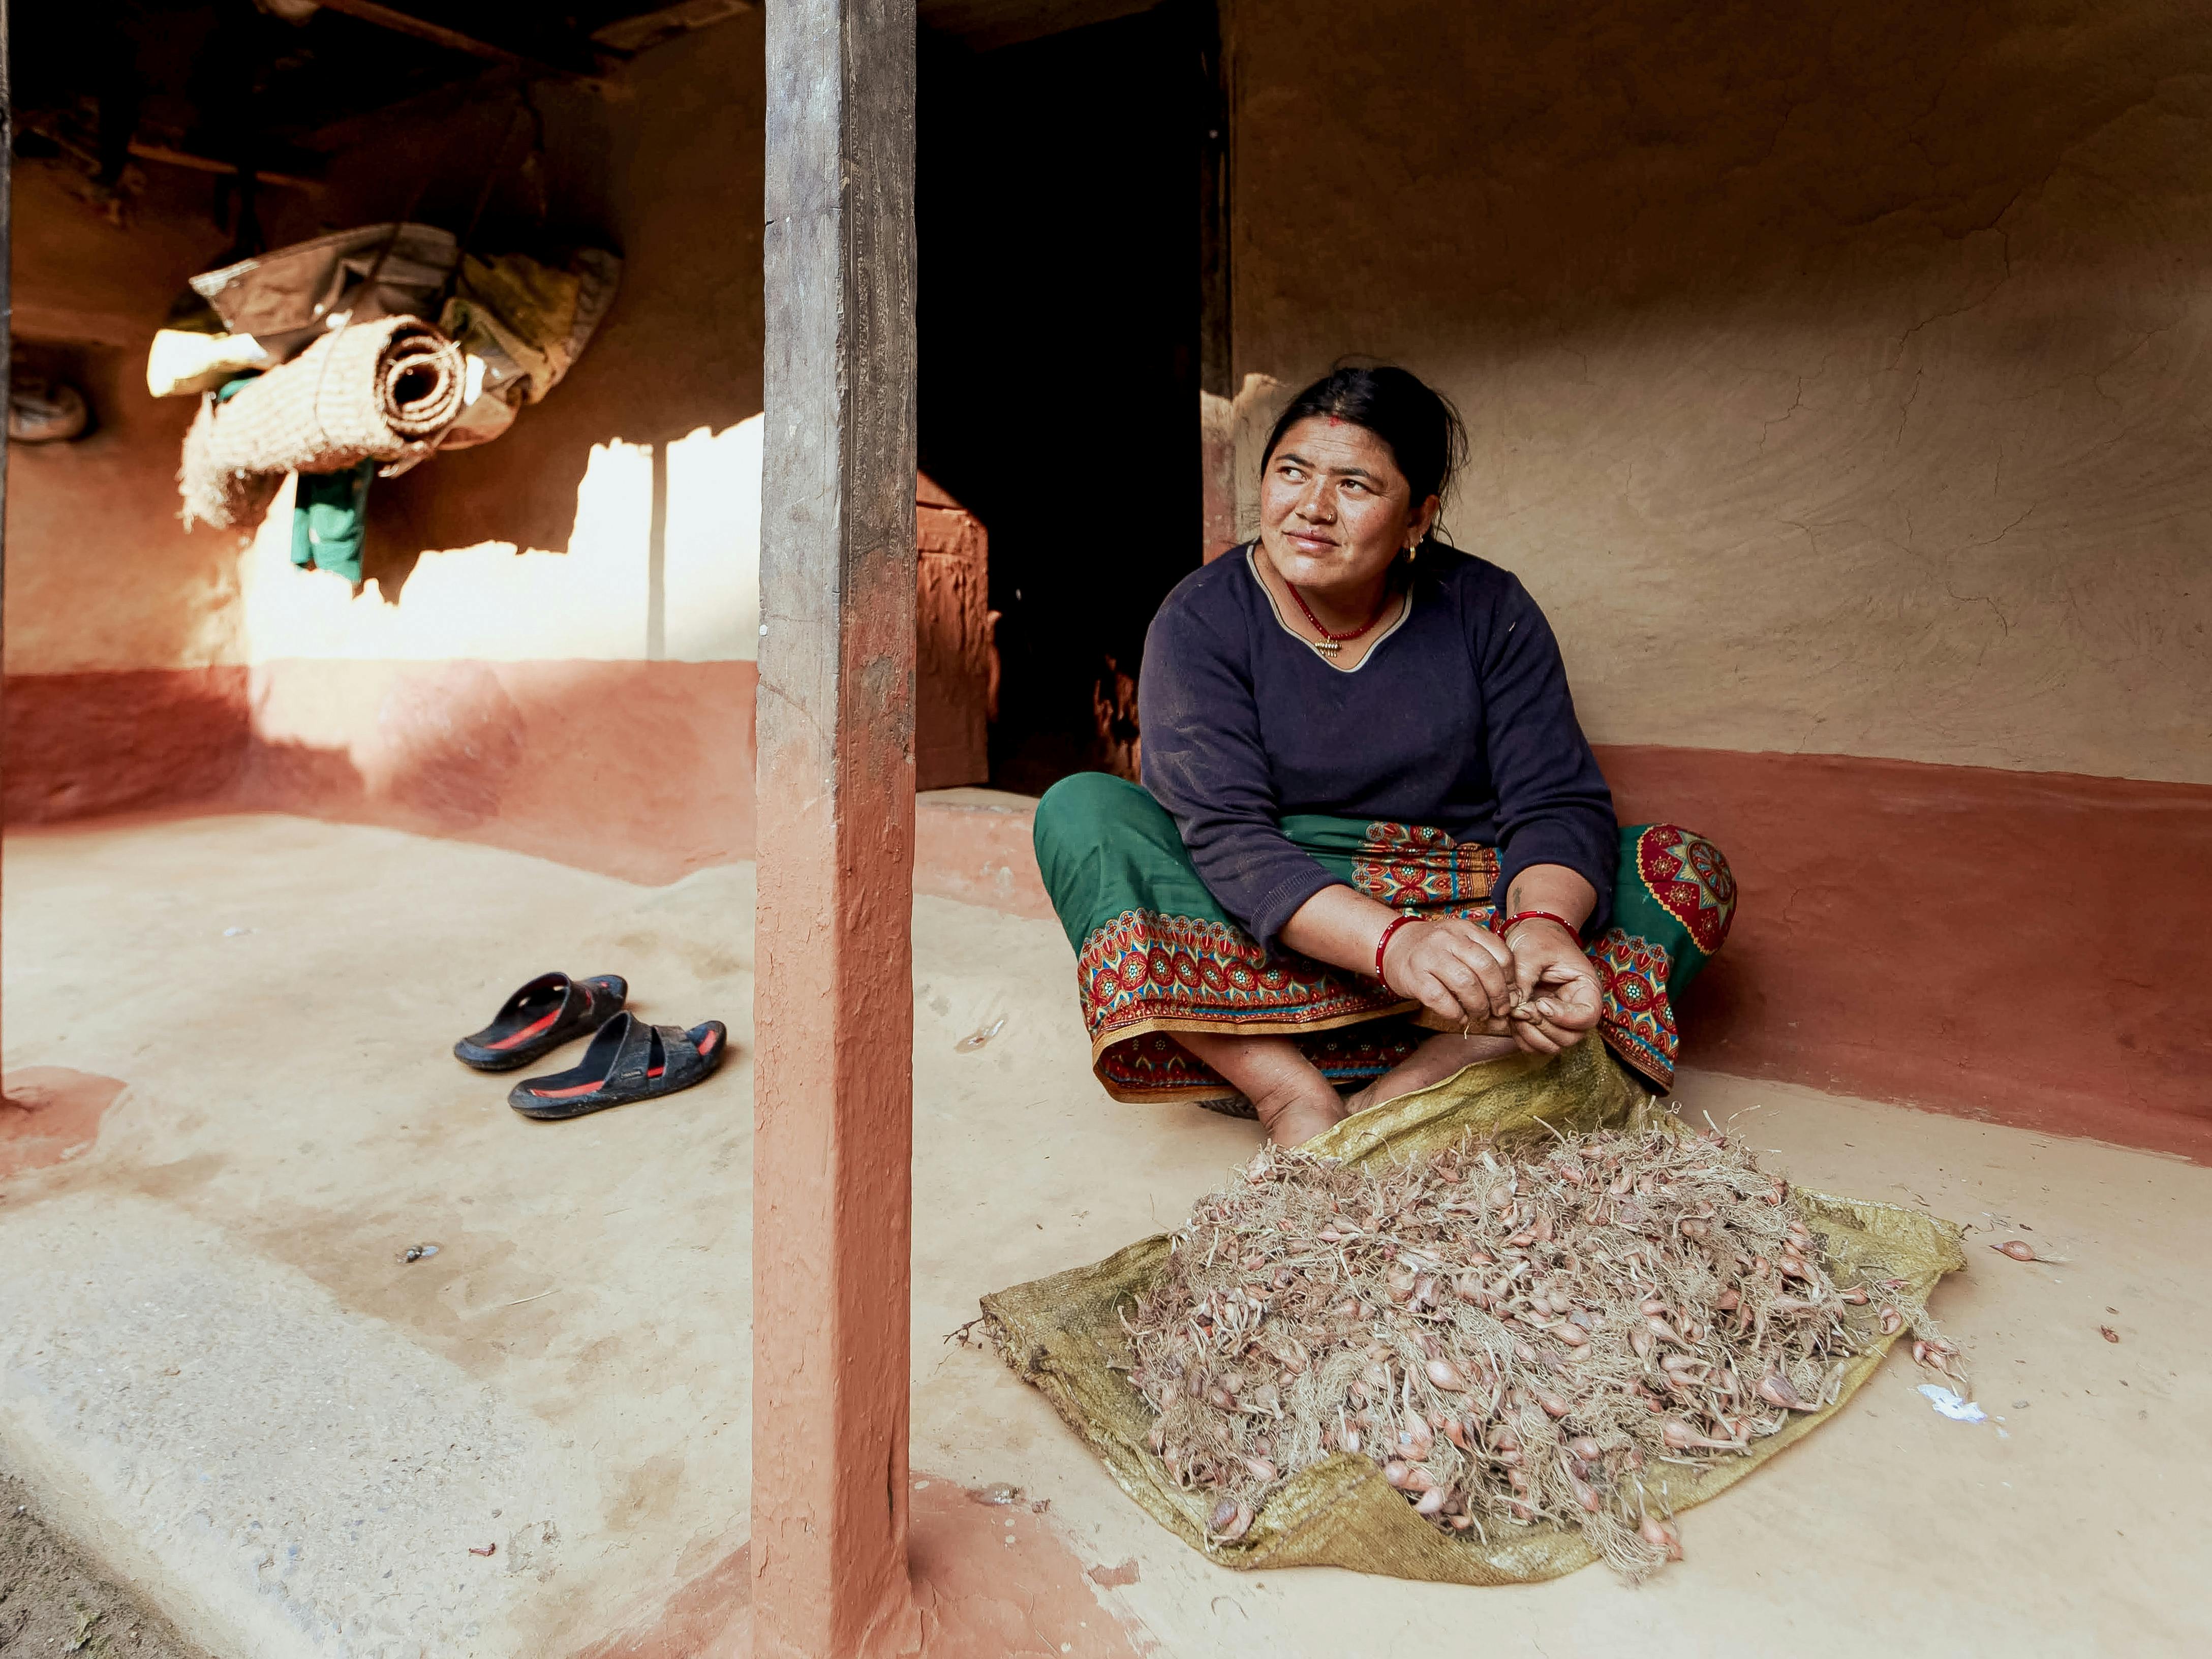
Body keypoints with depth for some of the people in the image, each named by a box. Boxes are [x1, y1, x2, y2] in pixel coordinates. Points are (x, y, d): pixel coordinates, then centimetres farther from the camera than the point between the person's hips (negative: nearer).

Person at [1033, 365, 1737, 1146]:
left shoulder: (1488, 609, 1)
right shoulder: (1201, 620, -6)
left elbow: (1559, 802, -6)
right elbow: (1225, 833, -19)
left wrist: (1544, 925, -30)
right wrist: (1392, 941, -36)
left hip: (1465, 920, 2)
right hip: (1272, 946, -1)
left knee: (1689, 869, -16)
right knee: (1080, 809, -22)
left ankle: (1411, 1090, -31)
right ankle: (1295, 1097, -32)